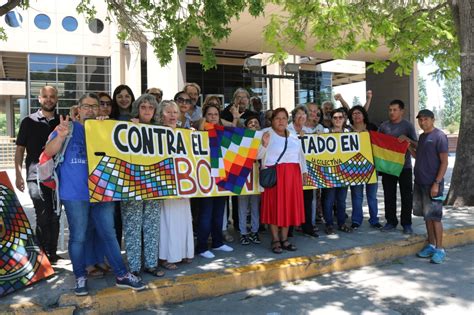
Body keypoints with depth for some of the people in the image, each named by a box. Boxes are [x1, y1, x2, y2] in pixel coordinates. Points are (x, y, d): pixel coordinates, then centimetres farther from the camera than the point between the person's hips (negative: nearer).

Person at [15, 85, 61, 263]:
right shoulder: (29, 122, 6)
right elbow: (20, 149, 4)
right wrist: (19, 175, -3)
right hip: (36, 176, -2)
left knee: (55, 216, 8)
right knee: (43, 217, -6)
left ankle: (52, 253, 19)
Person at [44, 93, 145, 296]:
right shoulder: (68, 127, 3)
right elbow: (49, 152, -5)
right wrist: (60, 136, -25)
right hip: (75, 193, -3)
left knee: (109, 234, 6)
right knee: (78, 237, 4)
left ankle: (121, 275, 13)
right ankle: (80, 277, 18)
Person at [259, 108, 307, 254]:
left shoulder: (294, 137, 17)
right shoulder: (266, 135, -1)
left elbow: (300, 155, 23)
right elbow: (258, 156, -8)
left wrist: (304, 171, 17)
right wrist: (264, 144, -23)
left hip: (292, 175, 5)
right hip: (274, 175, -5)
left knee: (289, 206, 6)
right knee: (275, 206, -3)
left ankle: (284, 239, 16)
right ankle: (275, 240, 7)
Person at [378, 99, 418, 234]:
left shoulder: (408, 125, -2)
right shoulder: (383, 126, 6)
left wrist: (407, 139, -22)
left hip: (404, 166, -3)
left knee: (406, 196, 2)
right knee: (389, 196, 8)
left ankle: (406, 223, 12)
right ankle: (391, 221, 19)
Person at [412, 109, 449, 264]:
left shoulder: (439, 136, -11)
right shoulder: (422, 137, 13)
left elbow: (444, 162, -13)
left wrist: (437, 183, -18)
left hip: (432, 184, -7)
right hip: (420, 182, 7)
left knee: (435, 216, -3)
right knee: (427, 216, 13)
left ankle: (440, 249, 6)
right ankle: (431, 245, 23)